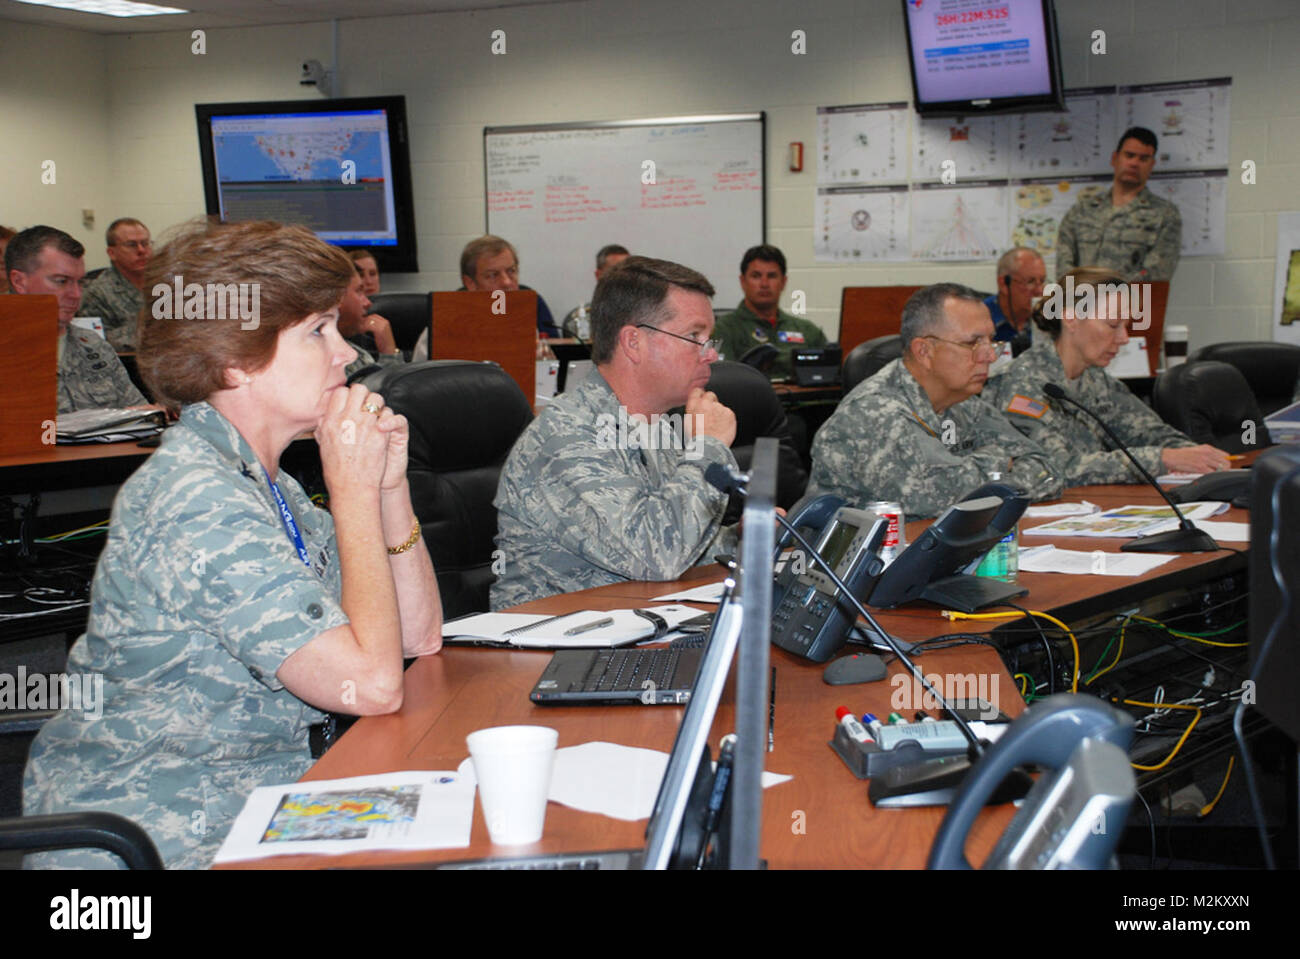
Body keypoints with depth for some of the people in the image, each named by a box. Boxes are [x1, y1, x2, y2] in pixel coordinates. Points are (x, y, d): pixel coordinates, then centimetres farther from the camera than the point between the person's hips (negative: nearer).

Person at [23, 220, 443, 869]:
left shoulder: (264, 484, 9)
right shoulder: (195, 502, -21)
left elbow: (418, 634, 9)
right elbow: (371, 684, -26)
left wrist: (390, 484, -3)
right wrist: (354, 488, -17)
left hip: (246, 803, 9)